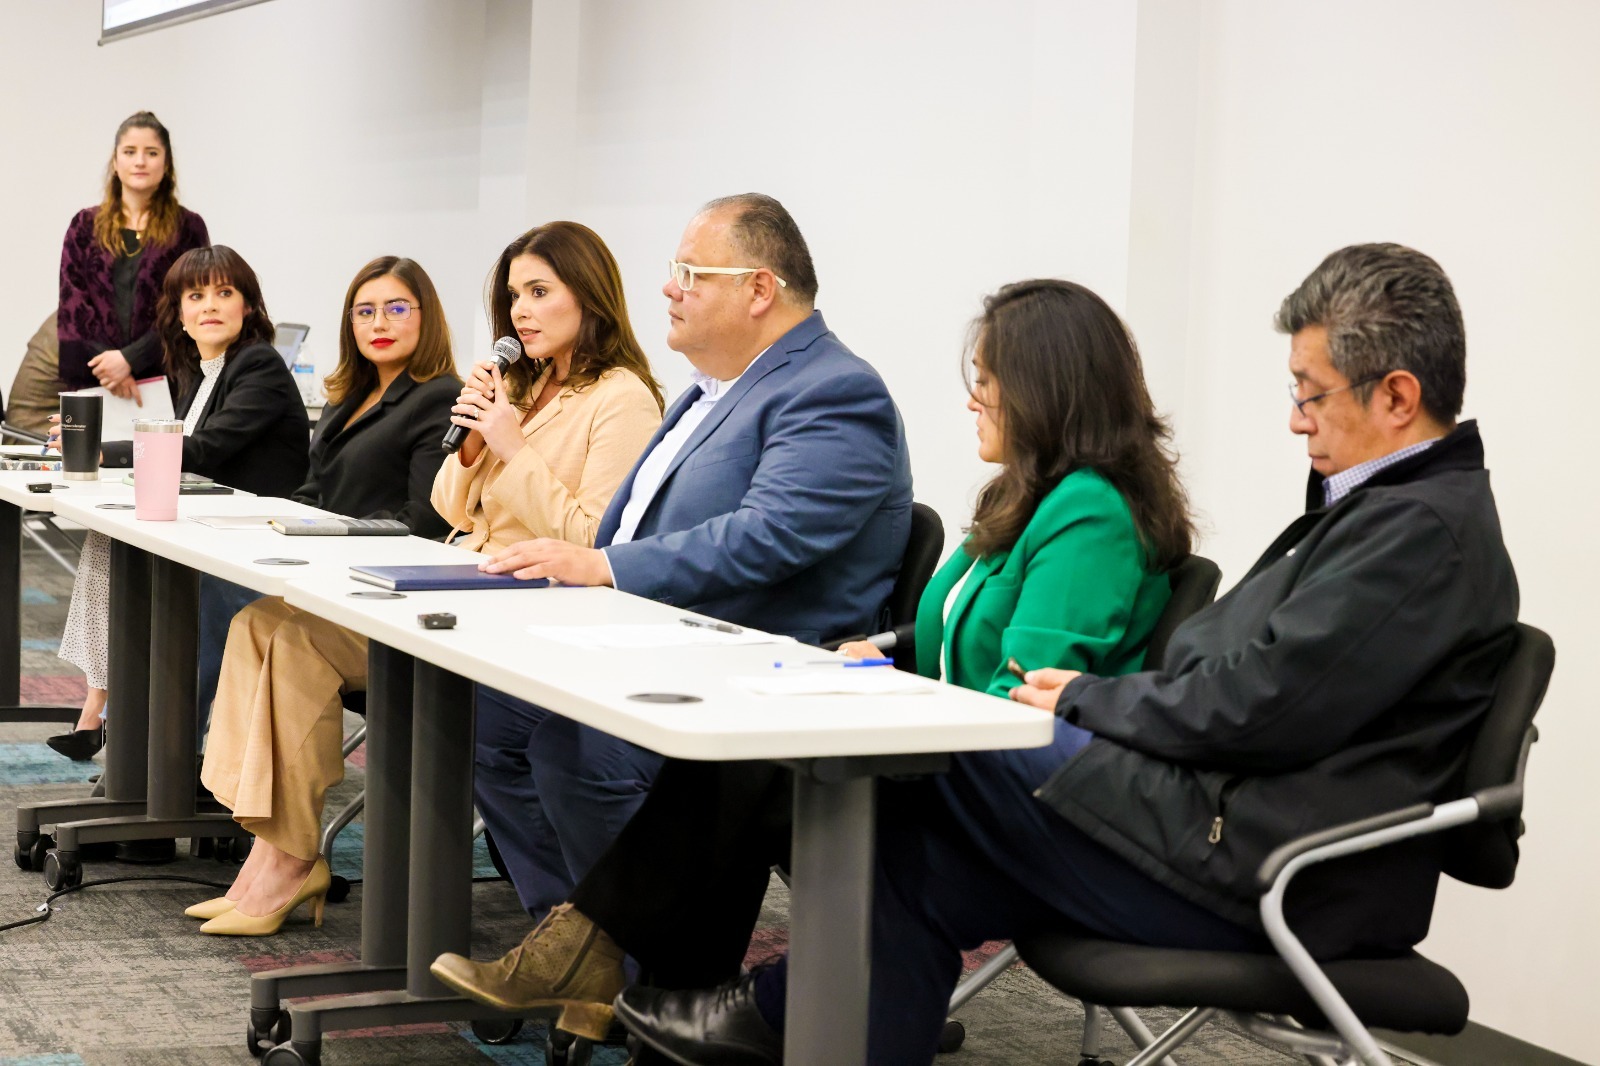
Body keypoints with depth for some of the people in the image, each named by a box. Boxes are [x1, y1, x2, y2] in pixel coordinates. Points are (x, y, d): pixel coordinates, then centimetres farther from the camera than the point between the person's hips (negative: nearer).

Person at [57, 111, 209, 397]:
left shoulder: (188, 227, 6)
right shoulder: (85, 226, 13)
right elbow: (71, 303, 5)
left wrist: (131, 358, -12)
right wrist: (104, 365, -10)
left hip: (163, 380, -2)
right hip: (91, 381, 2)